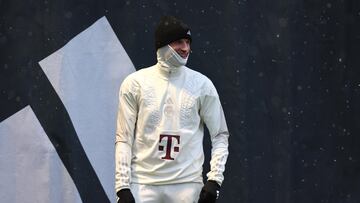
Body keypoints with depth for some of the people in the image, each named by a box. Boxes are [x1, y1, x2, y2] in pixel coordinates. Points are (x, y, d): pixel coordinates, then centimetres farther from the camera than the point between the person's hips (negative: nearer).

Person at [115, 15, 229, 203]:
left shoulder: (201, 84, 4)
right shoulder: (134, 83, 2)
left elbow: (220, 135, 8)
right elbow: (123, 139, 3)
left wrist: (214, 180, -4)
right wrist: (122, 187, -4)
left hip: (187, 184, 1)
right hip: (143, 184, 0)